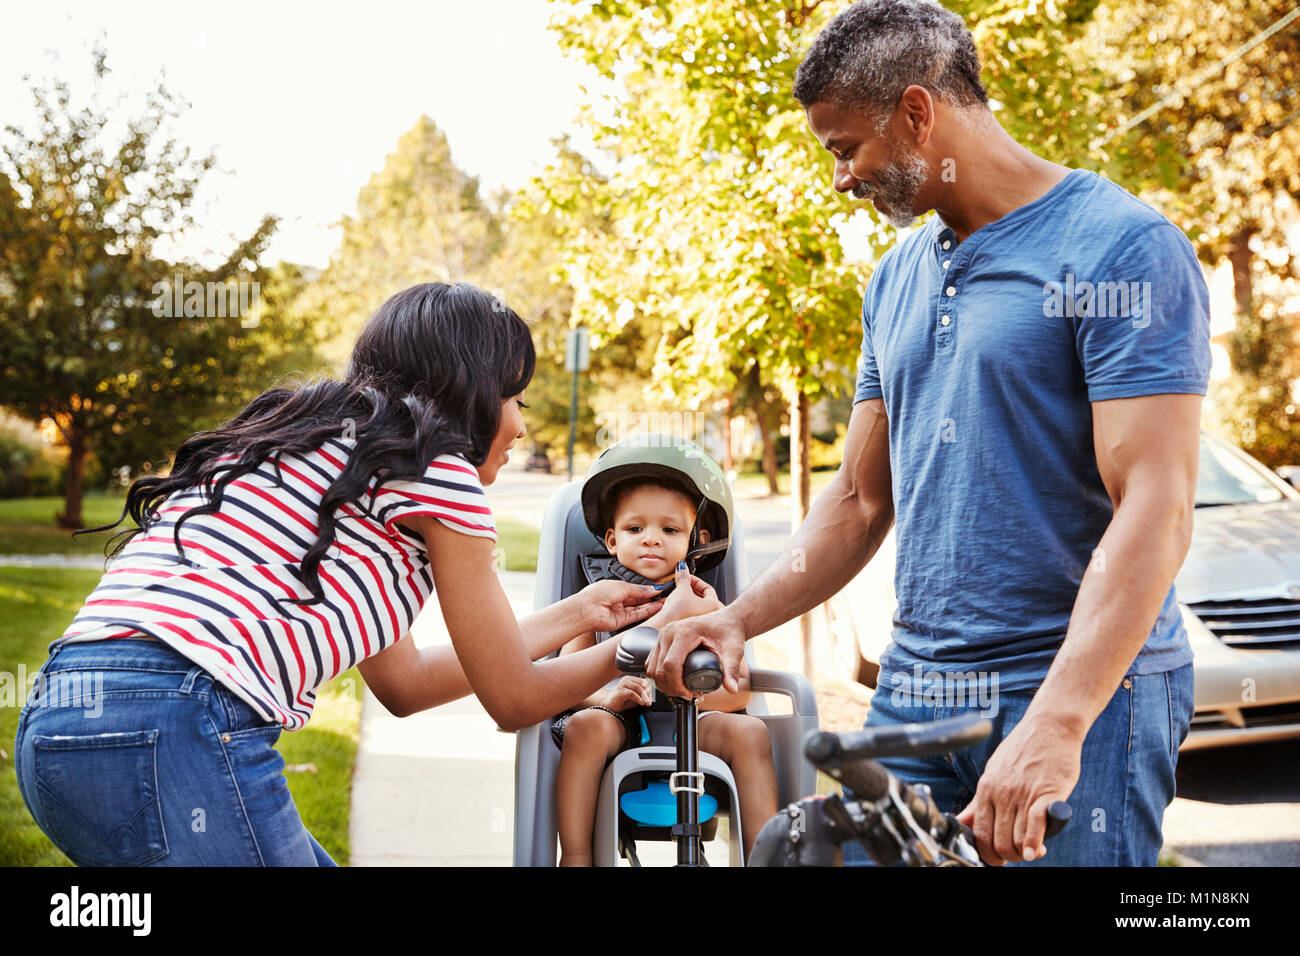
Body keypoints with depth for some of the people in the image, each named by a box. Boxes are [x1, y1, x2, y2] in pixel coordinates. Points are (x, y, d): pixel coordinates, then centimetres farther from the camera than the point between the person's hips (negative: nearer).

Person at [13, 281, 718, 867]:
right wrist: (656, 634, 22)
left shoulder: (309, 444, 26)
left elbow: (402, 681, 29)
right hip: (175, 729, -10)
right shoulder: (434, 463, 0)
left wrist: (573, 615, 36)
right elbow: (513, 701, 8)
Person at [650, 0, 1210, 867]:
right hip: (914, 693, 6)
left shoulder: (1121, 248, -10)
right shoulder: (897, 280, 13)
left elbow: (1155, 509, -19)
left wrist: (1056, 722, -29)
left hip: (1084, 694, -6)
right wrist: (739, 619, 3)